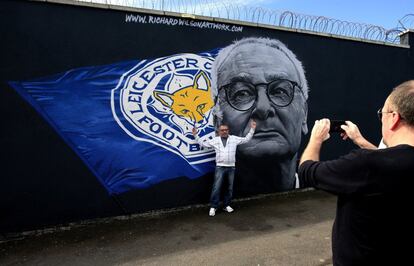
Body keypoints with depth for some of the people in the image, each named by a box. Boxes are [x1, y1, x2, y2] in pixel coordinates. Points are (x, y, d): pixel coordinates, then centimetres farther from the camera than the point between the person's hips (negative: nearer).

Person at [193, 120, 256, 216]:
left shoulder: (234, 139, 7)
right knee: (216, 187, -7)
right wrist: (195, 135, 7)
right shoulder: (215, 140, 6)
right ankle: (213, 207, 2)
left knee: (230, 188, 9)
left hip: (231, 167, 2)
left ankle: (227, 205, 22)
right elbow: (202, 144, 13)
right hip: (220, 167, -2)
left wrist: (252, 129, 5)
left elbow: (246, 139, 11)